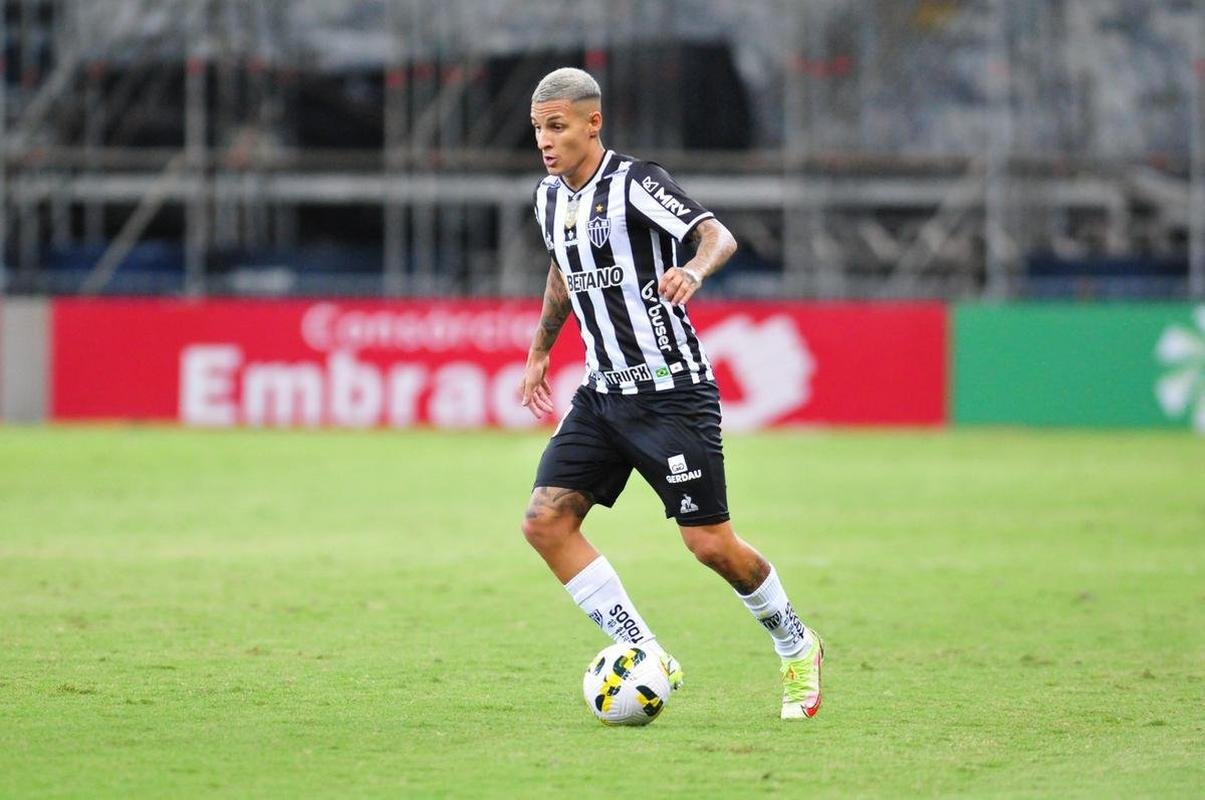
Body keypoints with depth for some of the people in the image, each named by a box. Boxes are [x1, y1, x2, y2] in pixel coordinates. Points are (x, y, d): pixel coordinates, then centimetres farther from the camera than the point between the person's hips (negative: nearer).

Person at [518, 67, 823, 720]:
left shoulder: (634, 183, -14)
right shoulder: (550, 198, 9)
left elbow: (716, 235, -27)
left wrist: (694, 270, -48)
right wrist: (540, 349, 31)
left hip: (670, 390, -7)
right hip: (602, 392, 7)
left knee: (710, 543, -6)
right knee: (545, 522, -8)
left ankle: (795, 646, 21)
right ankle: (646, 657, -3)